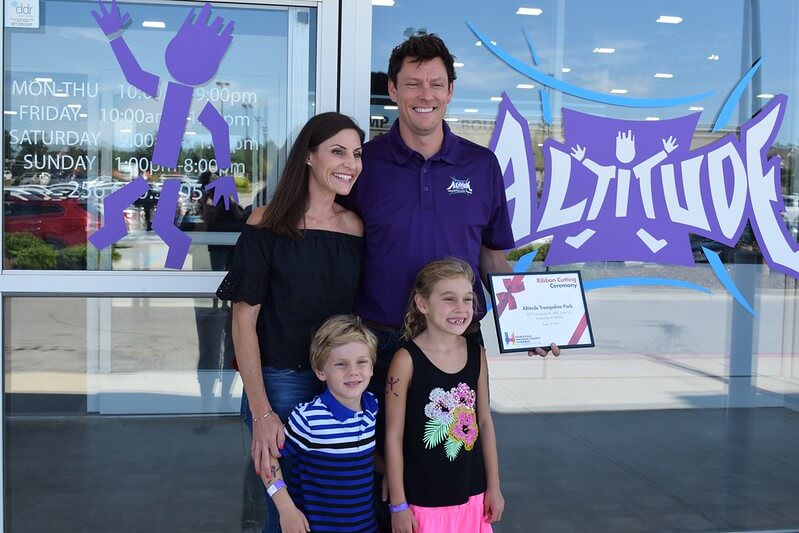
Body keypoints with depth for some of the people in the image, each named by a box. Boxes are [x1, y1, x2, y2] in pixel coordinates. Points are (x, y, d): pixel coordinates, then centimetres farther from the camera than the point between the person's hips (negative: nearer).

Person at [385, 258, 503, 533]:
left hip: (472, 494, 4)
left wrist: (494, 486, 10)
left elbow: (484, 422, 8)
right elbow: (394, 436, -10)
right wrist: (398, 505, -7)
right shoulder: (407, 360, -14)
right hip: (424, 498, -4)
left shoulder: (476, 354, 0)